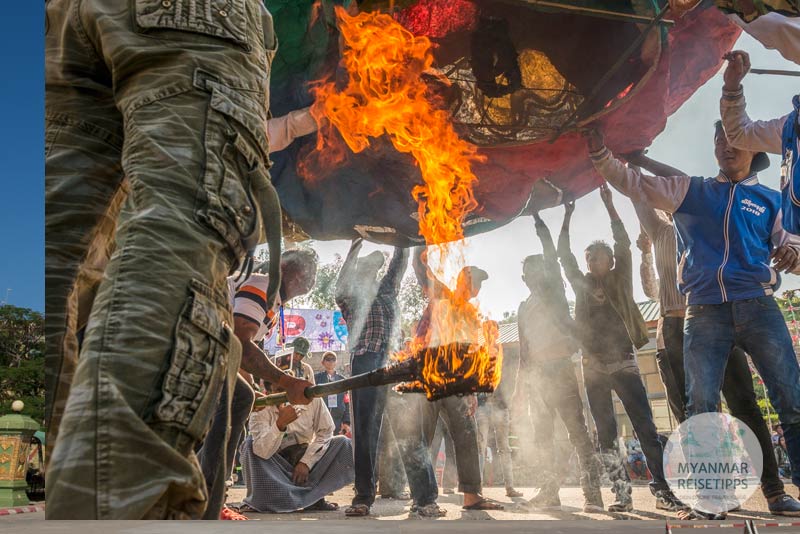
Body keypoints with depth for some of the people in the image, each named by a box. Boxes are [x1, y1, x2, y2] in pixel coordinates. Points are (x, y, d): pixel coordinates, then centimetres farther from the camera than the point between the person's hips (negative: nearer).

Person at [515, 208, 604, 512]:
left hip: (560, 368, -7)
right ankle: (550, 490, 12)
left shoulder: (553, 289, 7)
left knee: (577, 430, -11)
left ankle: (592, 492, -13)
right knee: (543, 434, 7)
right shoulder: (524, 307, 22)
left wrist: (537, 220, -5)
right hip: (538, 373, 7)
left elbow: (552, 257, -6)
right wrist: (521, 378, 14)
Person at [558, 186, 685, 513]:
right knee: (605, 434, 0)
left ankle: (663, 491, -4)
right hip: (594, 367, 2)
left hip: (623, 363, -2)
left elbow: (623, 244, -1)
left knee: (645, 427, -7)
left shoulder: (620, 281, 8)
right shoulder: (582, 284, 12)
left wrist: (608, 204, -3)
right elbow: (563, 254, 9)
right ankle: (622, 493, 4)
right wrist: (567, 216, 8)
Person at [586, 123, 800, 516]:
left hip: (757, 307, 1)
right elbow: (632, 182, 12)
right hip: (704, 313, 0)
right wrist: (599, 152, -1)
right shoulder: (690, 191, 17)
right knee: (701, 409, -5)